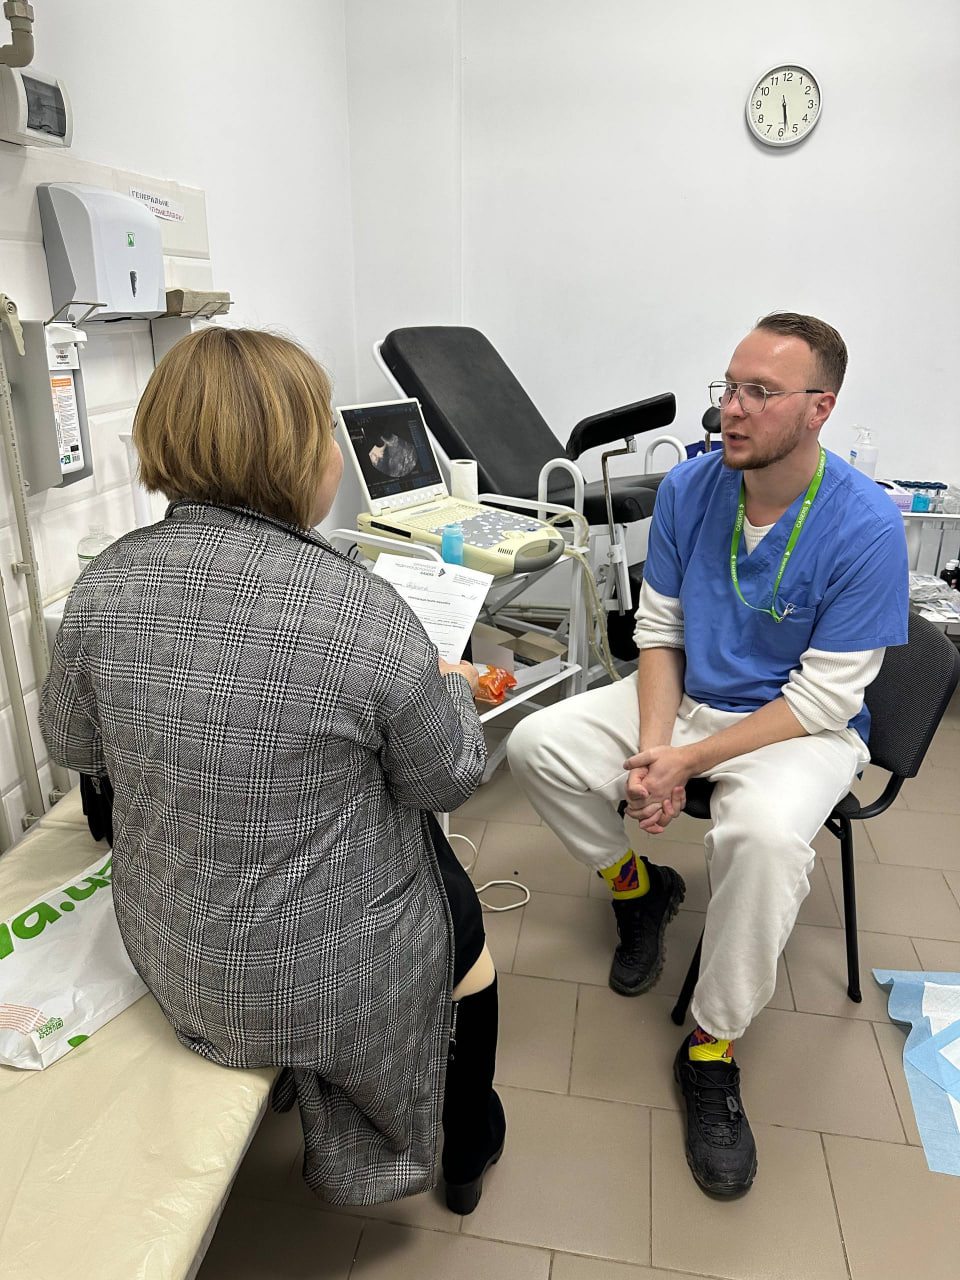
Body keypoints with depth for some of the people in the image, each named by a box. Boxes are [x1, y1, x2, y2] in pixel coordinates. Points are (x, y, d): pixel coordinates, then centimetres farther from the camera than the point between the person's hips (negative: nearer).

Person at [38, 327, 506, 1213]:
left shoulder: (105, 584, -14)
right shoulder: (362, 611, -29)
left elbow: (72, 745, 3)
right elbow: (448, 779, -13)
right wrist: (452, 689, 6)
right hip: (332, 974, -5)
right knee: (464, 924, 28)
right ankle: (469, 1155, 53)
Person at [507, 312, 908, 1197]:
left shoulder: (866, 526, -20)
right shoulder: (689, 488, -7)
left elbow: (823, 699, -19)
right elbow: (659, 629, -1)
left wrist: (689, 762, -23)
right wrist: (653, 745, -16)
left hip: (801, 726, -4)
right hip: (686, 699, 5)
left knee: (766, 832, -36)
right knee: (536, 744, -10)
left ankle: (713, 1050, -10)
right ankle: (638, 888, 16)